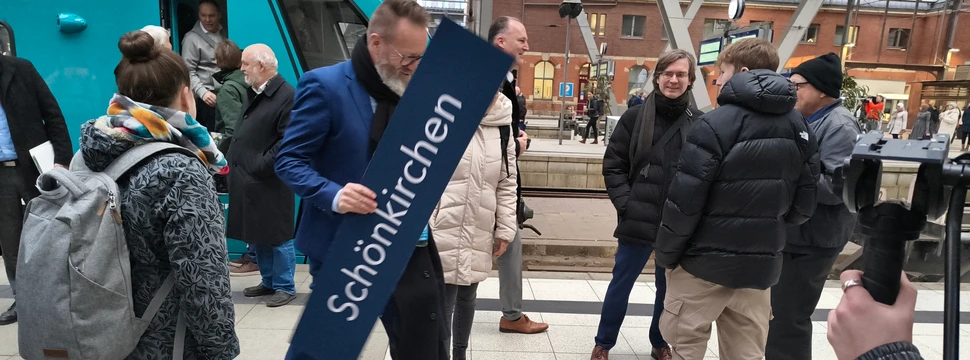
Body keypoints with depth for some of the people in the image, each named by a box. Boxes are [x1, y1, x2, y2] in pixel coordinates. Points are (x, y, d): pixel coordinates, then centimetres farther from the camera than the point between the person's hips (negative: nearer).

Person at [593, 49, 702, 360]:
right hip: (638, 220, -1)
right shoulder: (636, 117, -3)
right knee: (621, 283, 10)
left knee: (670, 288, 17)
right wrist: (624, 203, -9)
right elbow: (613, 164, 0)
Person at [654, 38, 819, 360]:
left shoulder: (716, 124, -16)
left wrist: (666, 253, -6)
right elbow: (804, 203, 7)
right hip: (761, 264, 6)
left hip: (705, 260, -6)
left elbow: (684, 201, -18)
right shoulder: (800, 128, 5)